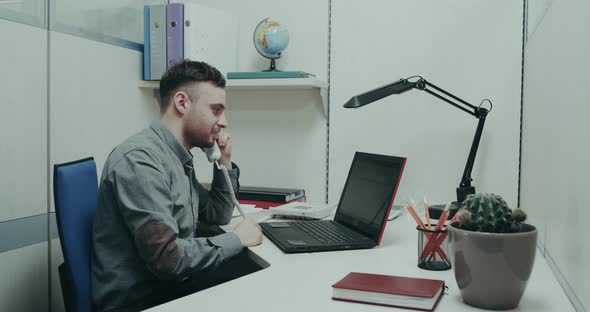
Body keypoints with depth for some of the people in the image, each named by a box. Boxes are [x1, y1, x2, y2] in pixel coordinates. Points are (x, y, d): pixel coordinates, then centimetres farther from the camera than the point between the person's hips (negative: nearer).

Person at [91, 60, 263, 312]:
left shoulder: (180, 160, 9)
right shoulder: (140, 158, -21)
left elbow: (217, 216, 21)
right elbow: (166, 257, -27)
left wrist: (225, 163, 7)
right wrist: (236, 239, -14)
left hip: (174, 289, 8)